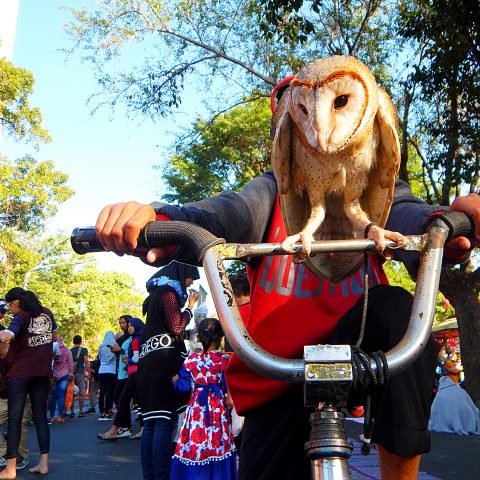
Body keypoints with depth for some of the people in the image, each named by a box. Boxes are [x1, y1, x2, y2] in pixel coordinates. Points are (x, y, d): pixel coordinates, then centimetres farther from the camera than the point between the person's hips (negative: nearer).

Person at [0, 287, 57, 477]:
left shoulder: (21, 317, -12)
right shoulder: (47, 313, 6)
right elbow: (54, 335, 20)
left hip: (19, 374, -5)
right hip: (43, 373, 5)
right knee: (40, 417, 10)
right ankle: (44, 463, 11)